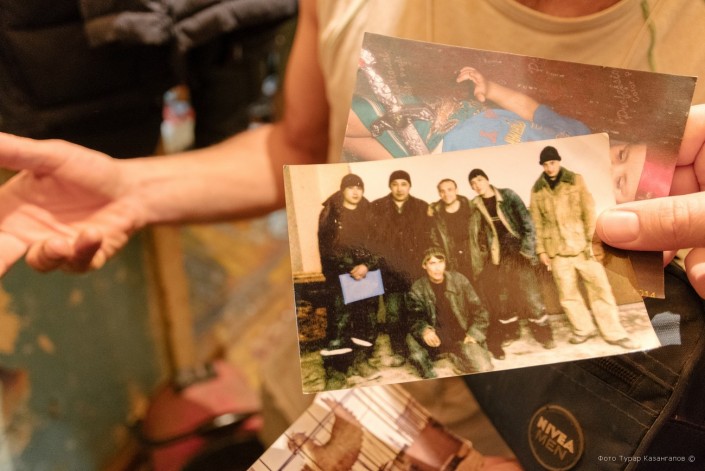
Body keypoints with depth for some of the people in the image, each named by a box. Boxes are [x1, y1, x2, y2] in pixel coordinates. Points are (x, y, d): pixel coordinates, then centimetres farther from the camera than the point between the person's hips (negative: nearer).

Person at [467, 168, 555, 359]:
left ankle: (544, 334, 9)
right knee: (502, 299, 7)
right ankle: (510, 333, 25)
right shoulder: (475, 207, 5)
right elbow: (474, 238, 6)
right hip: (496, 258, 2)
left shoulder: (507, 195, -1)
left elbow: (527, 222, -4)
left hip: (517, 253, -2)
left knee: (531, 297, -5)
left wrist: (528, 249, -11)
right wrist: (477, 266, 3)